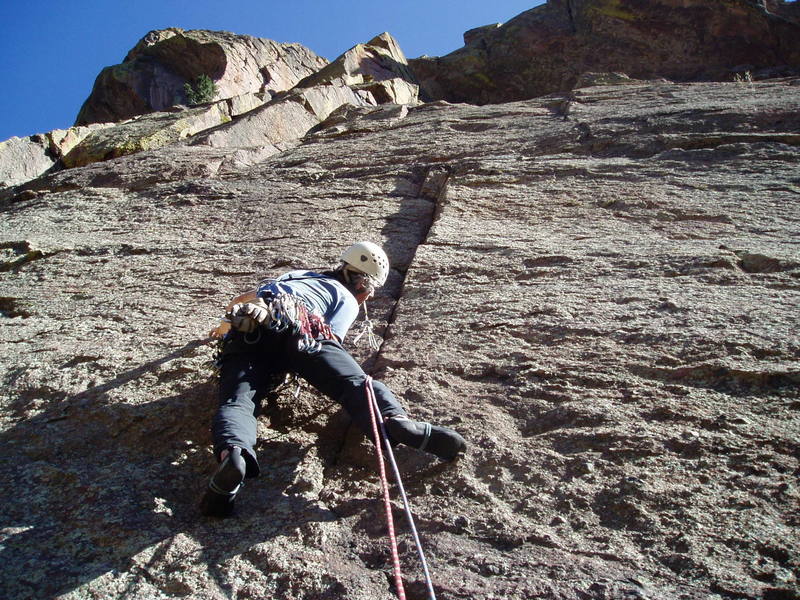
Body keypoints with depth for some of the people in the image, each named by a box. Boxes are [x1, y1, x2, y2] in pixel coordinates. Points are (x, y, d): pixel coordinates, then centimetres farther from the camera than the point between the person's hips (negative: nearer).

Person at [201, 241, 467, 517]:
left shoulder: (299, 275, 44)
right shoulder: (348, 300, 27)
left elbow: (241, 299, 52)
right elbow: (330, 342, 9)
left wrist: (225, 325, 71)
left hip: (245, 332, 4)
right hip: (297, 329, -4)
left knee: (237, 400, -17)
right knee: (353, 382, -13)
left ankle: (233, 453, -48)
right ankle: (396, 421, -40)